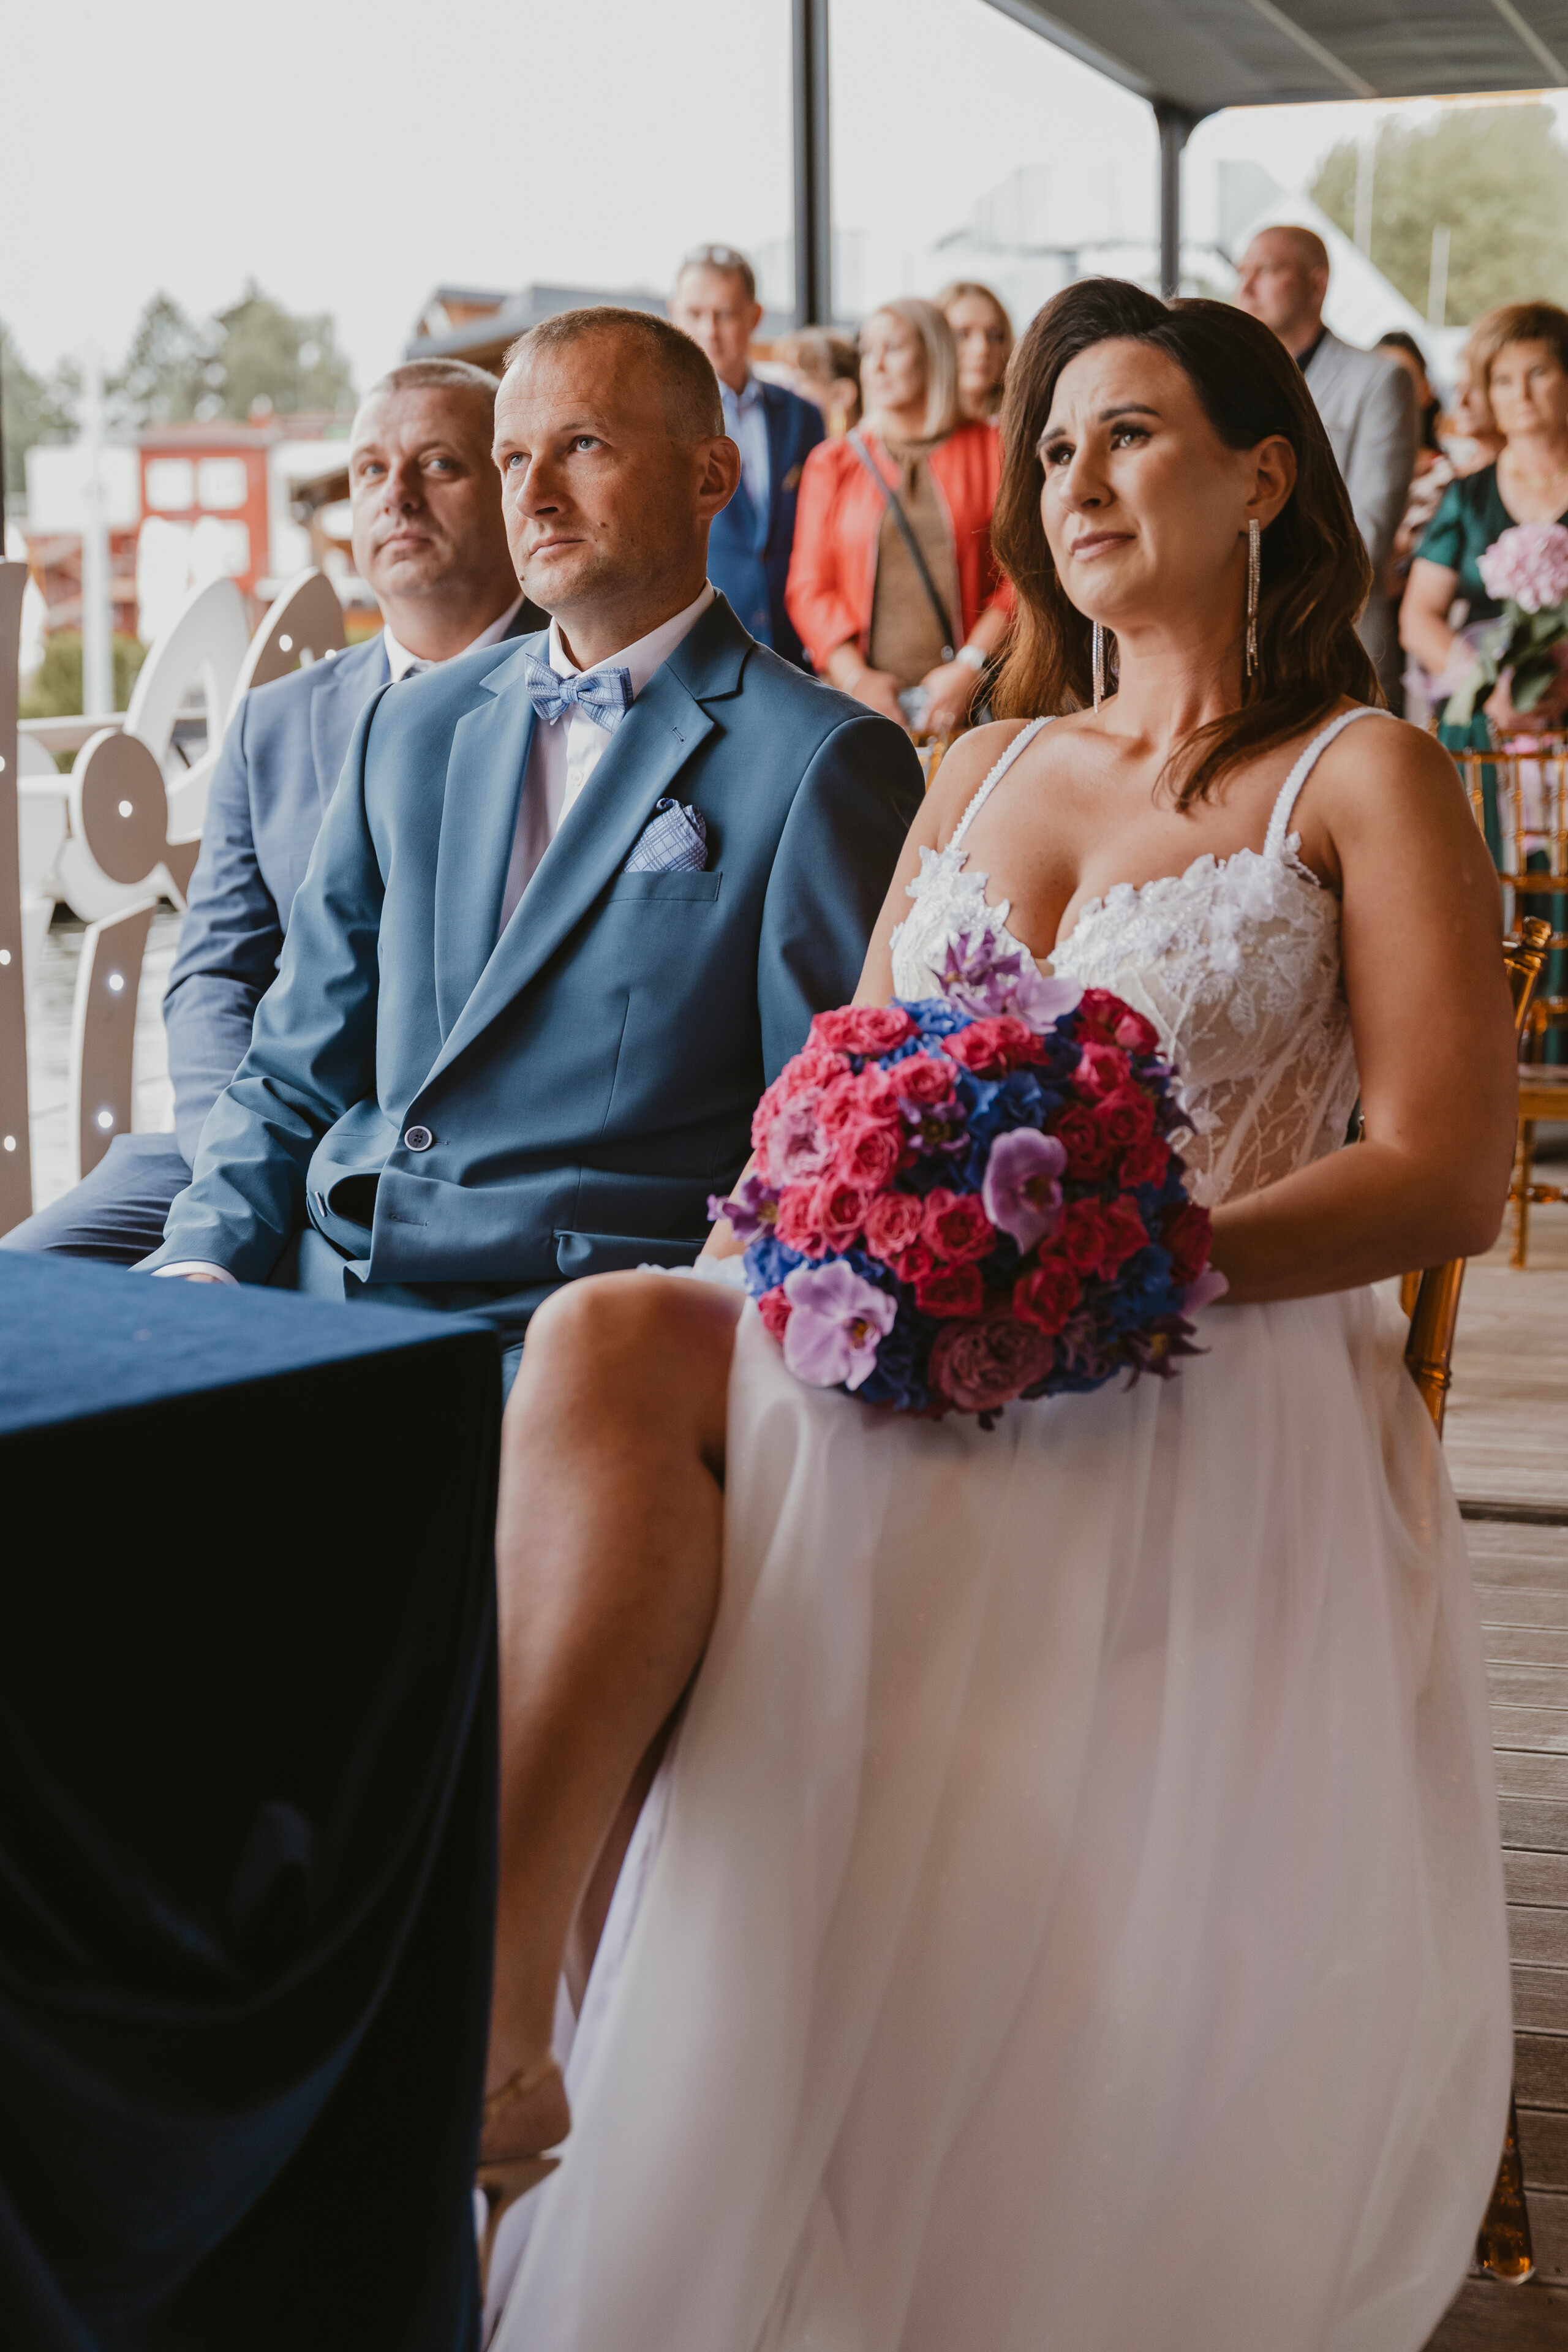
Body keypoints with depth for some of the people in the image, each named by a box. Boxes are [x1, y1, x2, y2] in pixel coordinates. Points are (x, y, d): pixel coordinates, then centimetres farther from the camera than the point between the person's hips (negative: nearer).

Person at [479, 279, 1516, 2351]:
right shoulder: (981, 771, 24)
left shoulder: (1368, 780, 7)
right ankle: (489, 2006, -38)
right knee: (605, 1346, -28)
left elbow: (1450, 1176, -3)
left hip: (1206, 1409, -4)